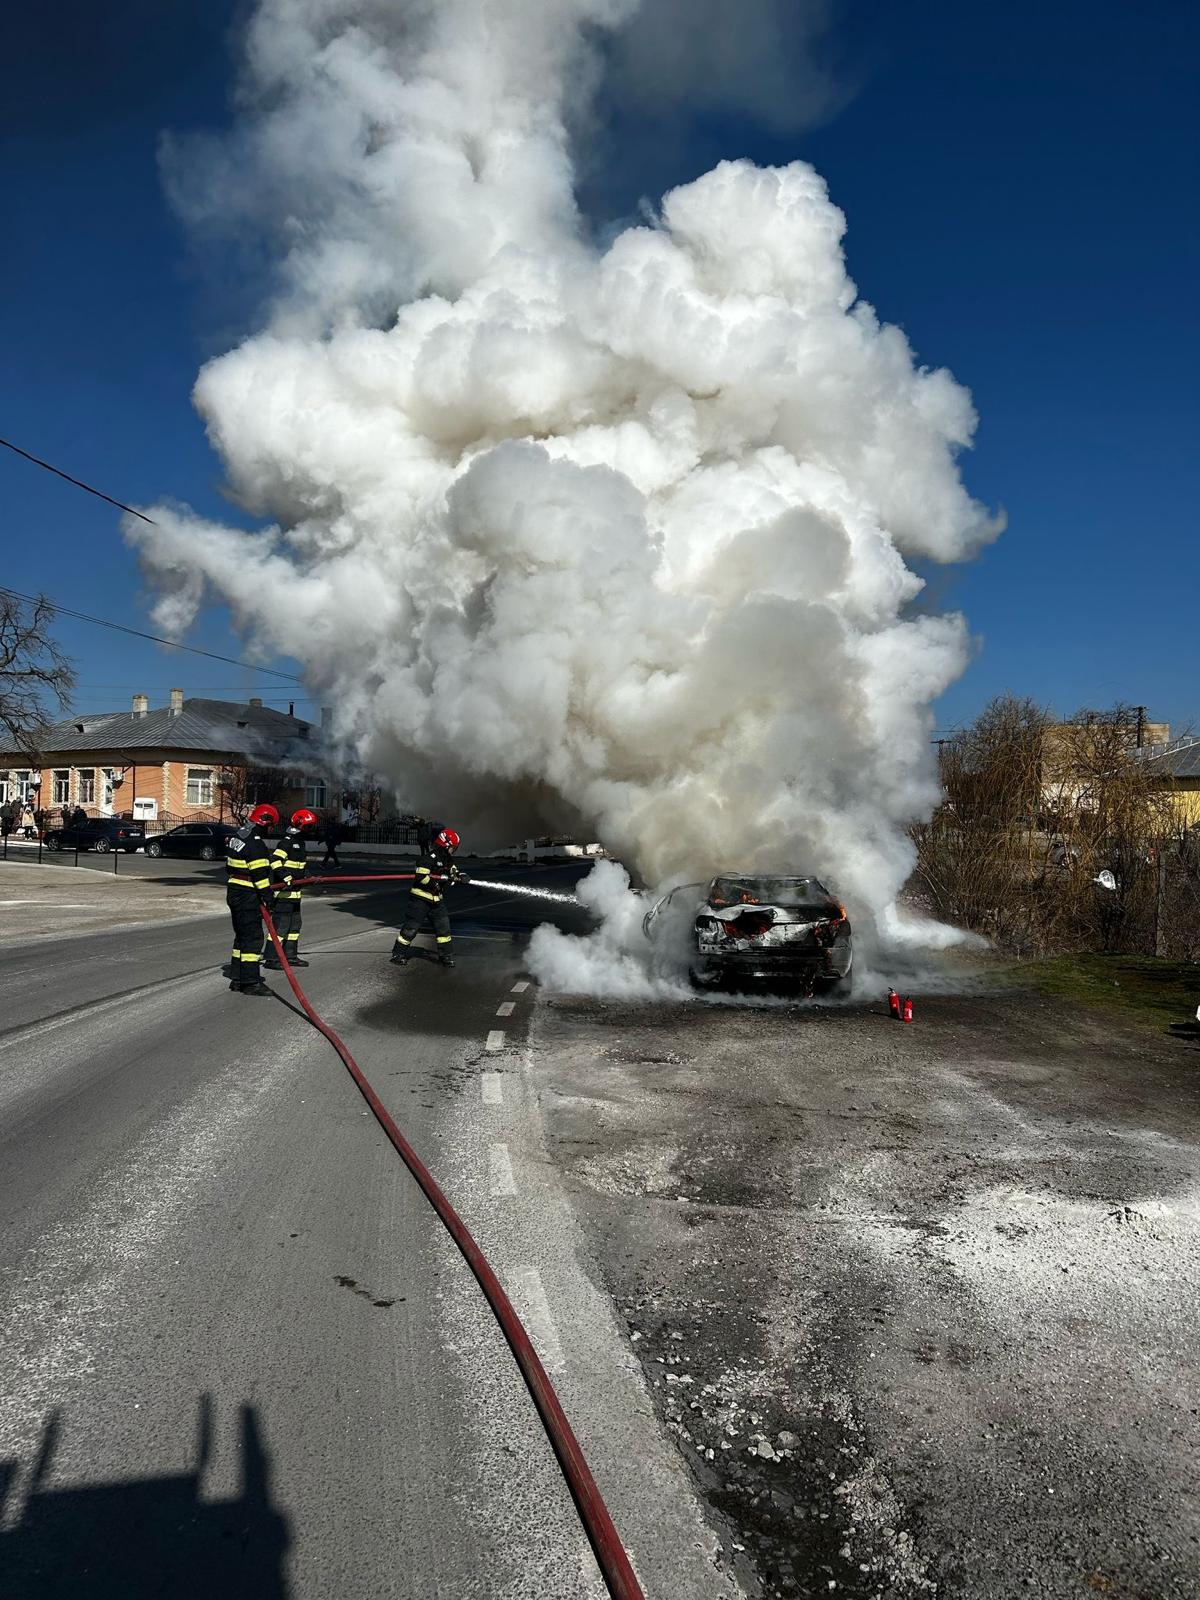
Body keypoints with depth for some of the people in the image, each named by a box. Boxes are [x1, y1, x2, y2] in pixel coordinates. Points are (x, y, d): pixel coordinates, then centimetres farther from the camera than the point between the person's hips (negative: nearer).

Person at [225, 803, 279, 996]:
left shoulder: (236, 836, 12)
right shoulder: (255, 844, -19)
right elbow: (260, 873, -22)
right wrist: (268, 896, -19)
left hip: (234, 891, 10)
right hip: (247, 896, -10)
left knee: (242, 936, 17)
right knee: (253, 937, -7)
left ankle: (238, 979, 22)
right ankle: (250, 982, -7)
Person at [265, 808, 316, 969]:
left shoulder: (300, 841, 17)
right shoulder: (287, 841, -14)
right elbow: (274, 860, -25)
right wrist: (286, 877, -31)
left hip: (295, 891, 10)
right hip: (284, 890, -10)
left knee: (295, 923, 16)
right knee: (281, 923, -10)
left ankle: (290, 955, 25)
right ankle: (271, 958, -7)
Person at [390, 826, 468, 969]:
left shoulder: (447, 859, 9)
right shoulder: (428, 857, -18)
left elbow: (454, 871, 14)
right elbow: (421, 877, -25)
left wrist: (461, 876, -9)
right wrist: (441, 878, -25)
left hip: (435, 899, 8)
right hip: (420, 898, -8)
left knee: (443, 926, 6)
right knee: (411, 926, -4)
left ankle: (445, 955, 16)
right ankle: (398, 953, 8)